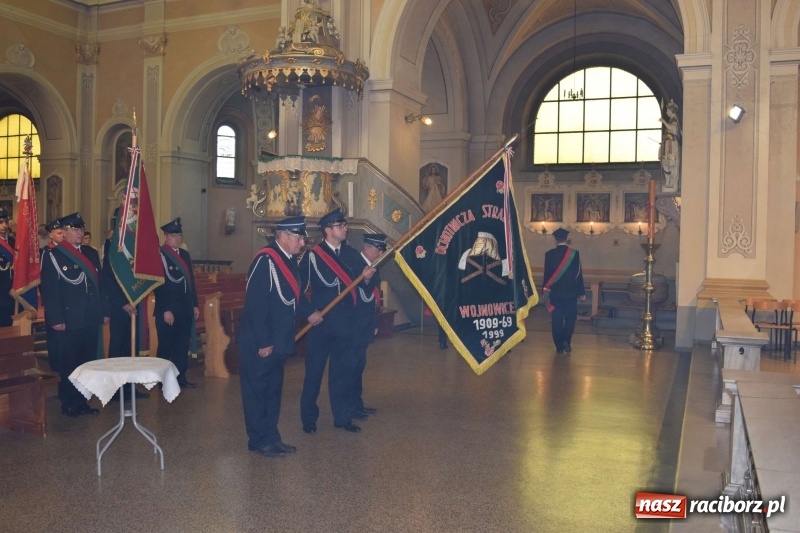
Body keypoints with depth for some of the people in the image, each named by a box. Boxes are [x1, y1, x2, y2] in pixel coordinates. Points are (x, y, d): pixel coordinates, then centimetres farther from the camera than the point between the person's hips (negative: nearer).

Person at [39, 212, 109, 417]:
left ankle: (82, 402, 21)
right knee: (69, 364, 4)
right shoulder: (53, 256, -5)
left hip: (91, 319, 6)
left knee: (88, 362, 10)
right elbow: (49, 290, -10)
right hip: (68, 321, -6)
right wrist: (56, 319, -15)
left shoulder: (91, 253, 14)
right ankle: (69, 404, 16)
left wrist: (104, 311, 11)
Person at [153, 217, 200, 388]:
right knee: (166, 346, 4)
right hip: (167, 310, -7)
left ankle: (180, 377, 21)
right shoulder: (159, 255, -9)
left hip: (185, 310, 7)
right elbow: (158, 285, -14)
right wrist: (165, 310, -17)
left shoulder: (185, 254, 14)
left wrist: (194, 305, 13)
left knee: (183, 345, 12)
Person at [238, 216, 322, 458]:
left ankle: (272, 437, 28)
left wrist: (308, 312, 7)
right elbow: (255, 303, -24)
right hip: (258, 343, -9)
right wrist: (263, 343, -22)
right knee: (257, 391, 4)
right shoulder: (265, 260, -20)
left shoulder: (289, 259, 8)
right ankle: (259, 441, 16)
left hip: (278, 340, 9)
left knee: (273, 390, 17)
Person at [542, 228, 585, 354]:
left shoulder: (549, 254, -5)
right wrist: (581, 292, 4)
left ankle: (559, 346, 9)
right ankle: (566, 341, -2)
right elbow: (579, 274, -3)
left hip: (555, 292, 0)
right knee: (570, 318, 14)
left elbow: (547, 274, -1)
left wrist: (545, 291, 9)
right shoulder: (574, 253, -6)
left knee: (557, 320, 7)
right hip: (570, 292, 0)